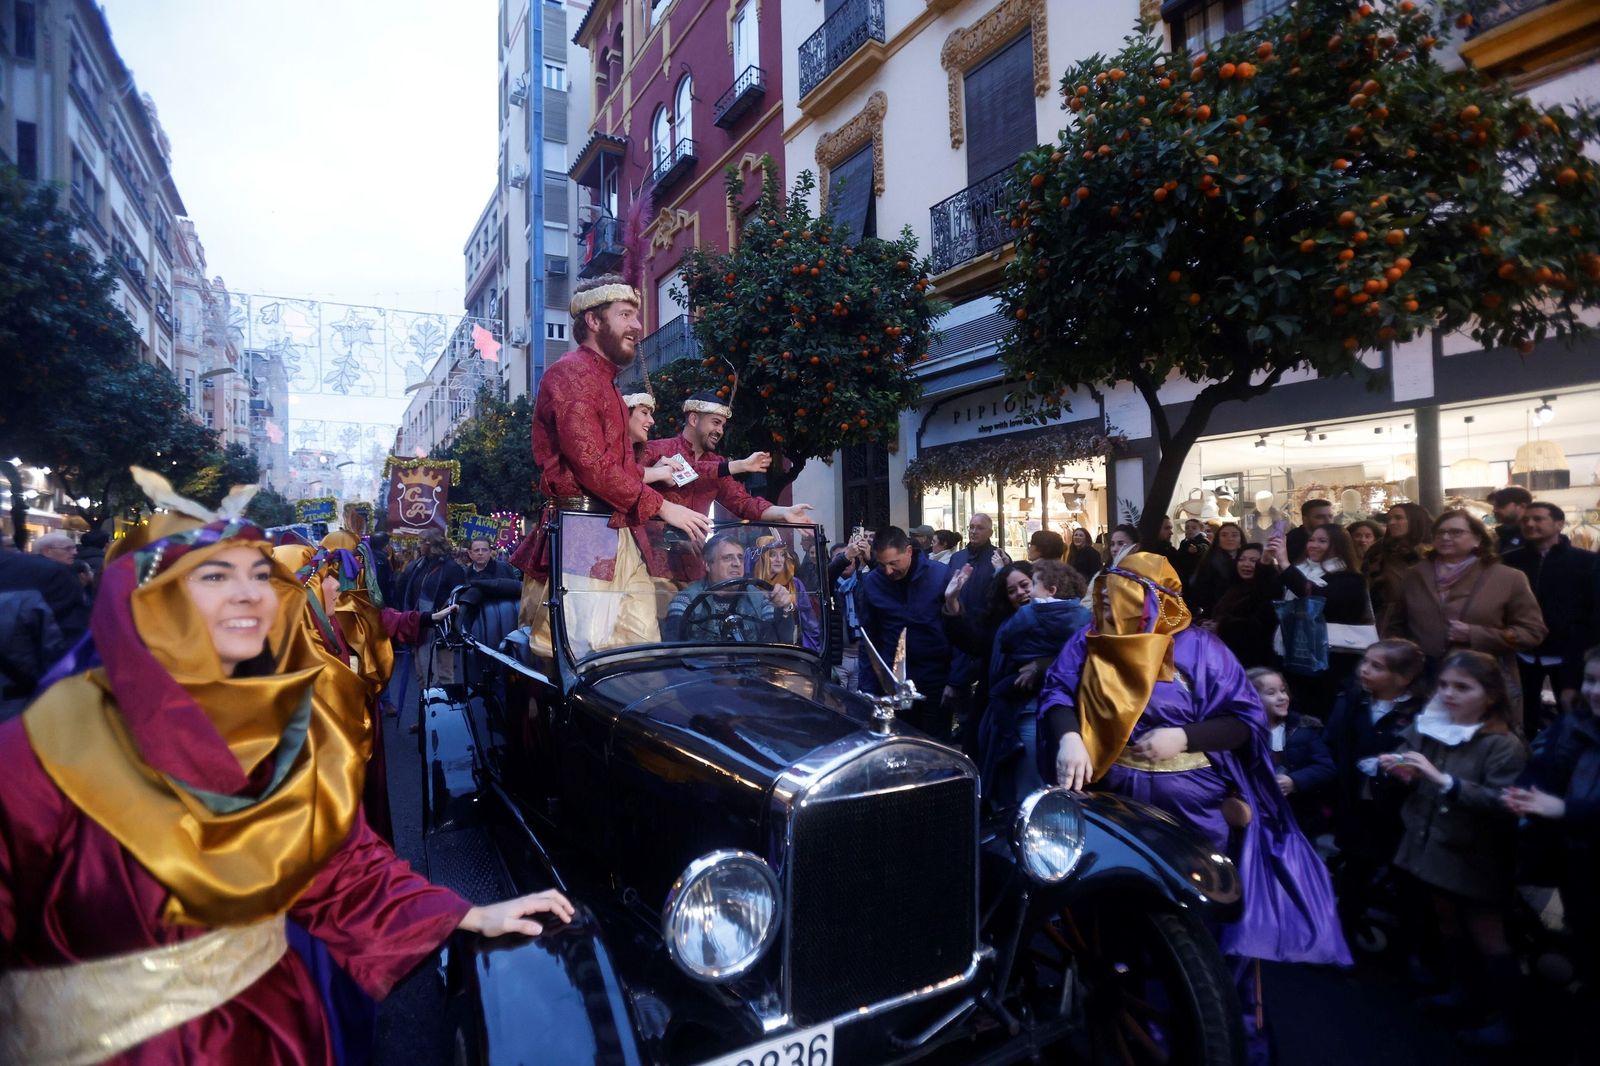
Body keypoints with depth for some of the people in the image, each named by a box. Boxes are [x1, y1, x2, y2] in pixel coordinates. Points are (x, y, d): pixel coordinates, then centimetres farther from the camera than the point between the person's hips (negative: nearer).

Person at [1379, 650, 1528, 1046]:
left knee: (1487, 936, 8)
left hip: (1475, 858, -6)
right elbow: (1411, 781, 7)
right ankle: (1467, 991, 40)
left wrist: (1443, 780, -34)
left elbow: (1504, 805, -27)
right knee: (1447, 922, 21)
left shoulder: (1503, 745, -18)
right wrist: (1398, 769, -15)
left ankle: (1507, 1012, 27)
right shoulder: (1424, 727, -2)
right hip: (1430, 845, 6)